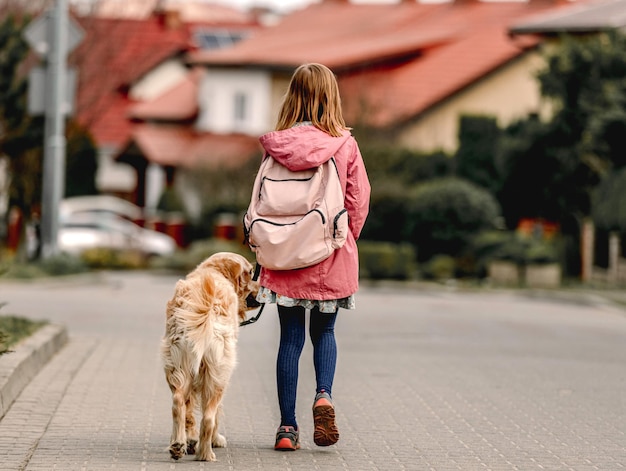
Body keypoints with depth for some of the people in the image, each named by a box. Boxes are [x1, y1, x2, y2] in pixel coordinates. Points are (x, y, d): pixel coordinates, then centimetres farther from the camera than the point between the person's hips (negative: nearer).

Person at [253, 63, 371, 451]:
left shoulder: (277, 146, -5)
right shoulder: (344, 145, -7)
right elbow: (359, 200, -3)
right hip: (332, 257, 0)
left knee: (291, 336, 7)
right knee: (324, 330, 17)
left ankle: (288, 427, 5)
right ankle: (324, 395, -10)